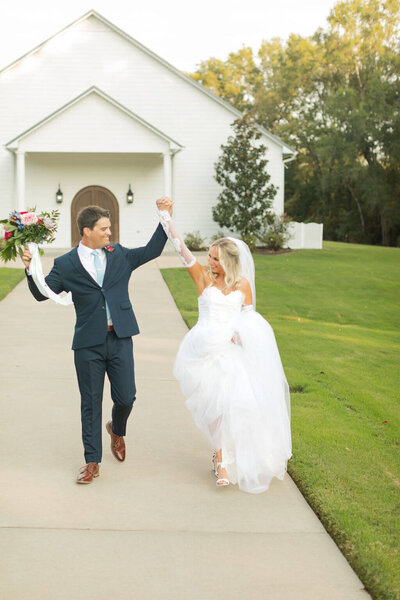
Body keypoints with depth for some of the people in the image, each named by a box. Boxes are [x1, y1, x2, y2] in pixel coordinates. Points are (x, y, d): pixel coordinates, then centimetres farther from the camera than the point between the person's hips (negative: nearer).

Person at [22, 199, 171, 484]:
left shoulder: (119, 255, 9)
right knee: (91, 403, 6)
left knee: (126, 397, 2)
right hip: (89, 343, -2)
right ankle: (92, 462, 17)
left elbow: (152, 250, 15)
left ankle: (117, 430, 38)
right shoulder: (66, 264, 1)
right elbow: (42, 293, 3)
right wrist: (30, 268, -13)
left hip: (120, 339, 2)